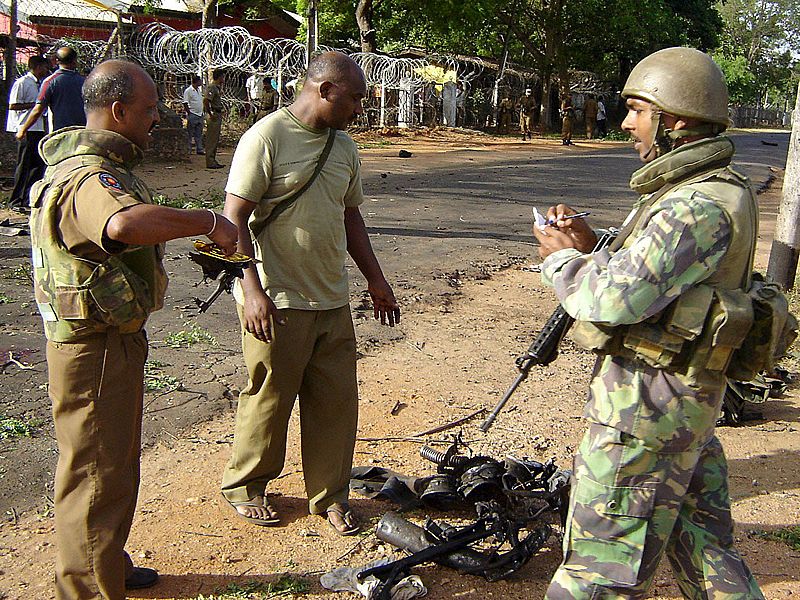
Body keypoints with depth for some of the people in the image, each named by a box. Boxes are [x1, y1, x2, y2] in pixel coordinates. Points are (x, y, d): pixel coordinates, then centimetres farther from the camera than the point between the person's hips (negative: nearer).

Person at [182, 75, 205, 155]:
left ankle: (199, 149, 15)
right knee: (190, 134, -2)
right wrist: (189, 114, -15)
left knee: (199, 134, 11)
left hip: (200, 115, 8)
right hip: (192, 115, -8)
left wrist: (201, 113, 15)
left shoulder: (199, 90, 14)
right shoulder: (188, 91, -10)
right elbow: (185, 104, -12)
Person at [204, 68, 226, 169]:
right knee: (211, 140, -6)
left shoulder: (218, 88, 16)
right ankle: (210, 162, -4)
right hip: (214, 116, -10)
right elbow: (206, 101, -23)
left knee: (215, 140, 13)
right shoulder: (212, 87, -14)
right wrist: (210, 115, -21)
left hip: (218, 115, 10)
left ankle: (213, 161, 20)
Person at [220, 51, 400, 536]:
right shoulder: (268, 136, -10)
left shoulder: (344, 145, 13)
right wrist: (252, 289, -20)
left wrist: (376, 279, 19)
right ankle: (245, 486, 28)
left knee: (337, 402, 9)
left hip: (333, 300, 7)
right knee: (269, 400, 6)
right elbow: (234, 218, -12)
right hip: (277, 301, -6)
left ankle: (330, 495, 24)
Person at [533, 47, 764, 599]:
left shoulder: (702, 205, -22)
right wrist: (591, 246, 4)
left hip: (647, 404, -10)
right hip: (685, 394, 10)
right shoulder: (704, 189, 11)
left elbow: (616, 299, -28)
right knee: (700, 538, 23)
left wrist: (562, 258, -10)